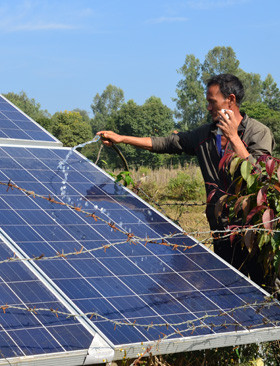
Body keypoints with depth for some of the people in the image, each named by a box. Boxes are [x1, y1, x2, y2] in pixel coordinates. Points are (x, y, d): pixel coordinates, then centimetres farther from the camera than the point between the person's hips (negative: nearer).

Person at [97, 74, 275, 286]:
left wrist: (233, 137, -18)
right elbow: (165, 143, 14)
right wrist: (121, 139, 12)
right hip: (222, 230, 5)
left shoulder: (259, 132, -5)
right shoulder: (205, 135, 11)